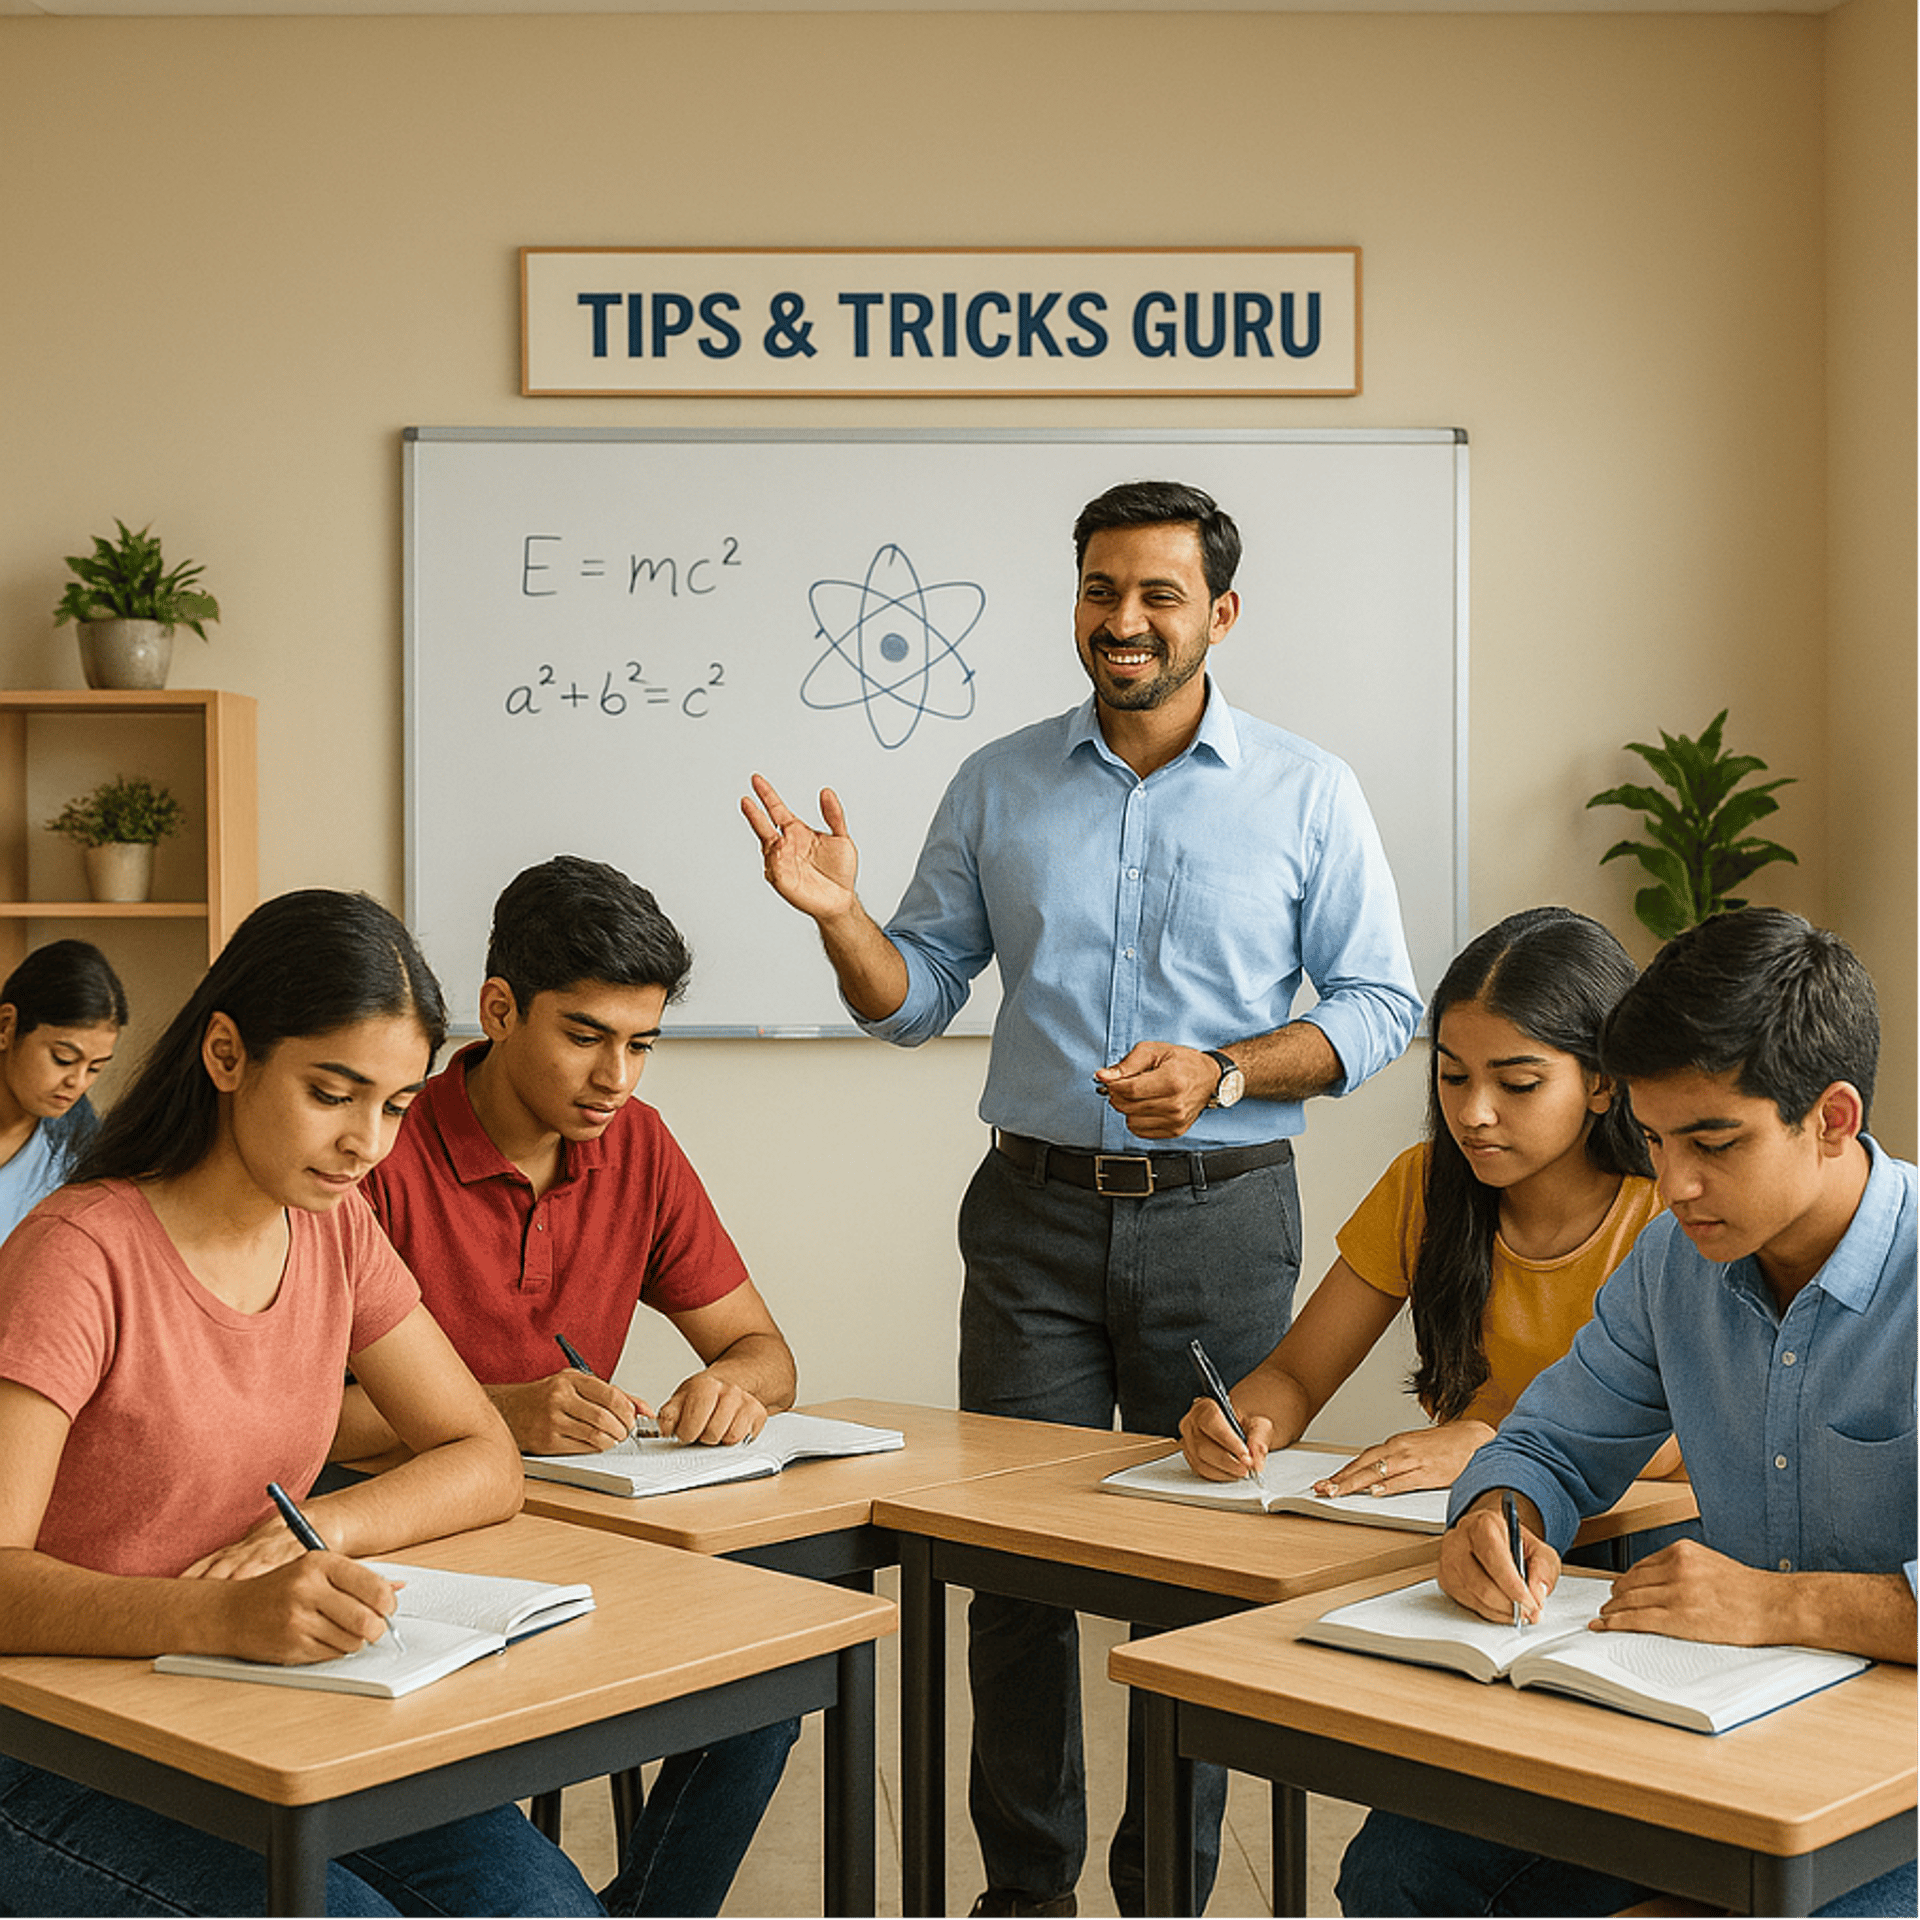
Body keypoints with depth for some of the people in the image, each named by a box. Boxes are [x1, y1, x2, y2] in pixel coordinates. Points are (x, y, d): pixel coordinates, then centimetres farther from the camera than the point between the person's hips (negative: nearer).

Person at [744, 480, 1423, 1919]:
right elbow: (917, 997, 9)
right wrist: (841, 914, -11)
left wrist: (1221, 1072, -15)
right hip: (1035, 1213, 2)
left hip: (1222, 1218, -1)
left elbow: (1380, 1004, 0)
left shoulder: (1307, 795, 2)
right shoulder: (997, 788, 8)